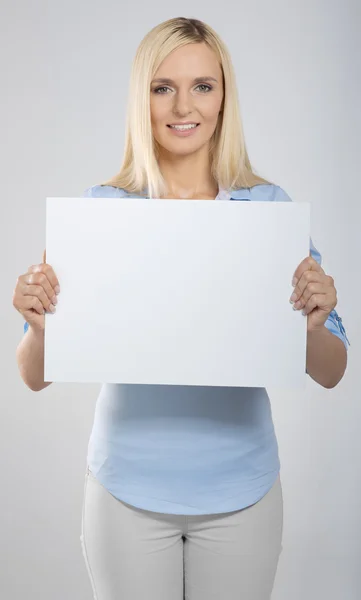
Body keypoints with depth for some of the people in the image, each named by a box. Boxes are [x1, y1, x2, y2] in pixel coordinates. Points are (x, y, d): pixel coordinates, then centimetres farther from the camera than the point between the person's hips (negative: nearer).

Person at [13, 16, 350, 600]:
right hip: (129, 487, 0)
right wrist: (39, 324, -25)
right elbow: (37, 377, -5)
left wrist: (312, 322, -25)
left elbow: (330, 374, -5)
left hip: (241, 490, 1)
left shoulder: (269, 206, -7)